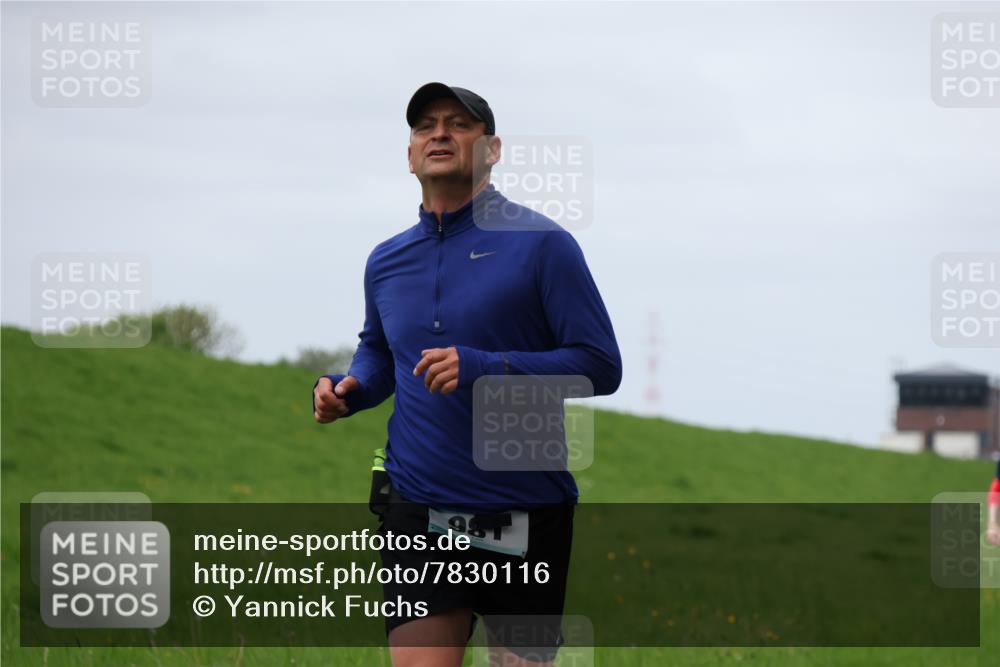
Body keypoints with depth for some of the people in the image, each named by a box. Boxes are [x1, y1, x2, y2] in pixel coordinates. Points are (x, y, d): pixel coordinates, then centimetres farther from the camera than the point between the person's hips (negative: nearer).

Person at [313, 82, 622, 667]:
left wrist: (485, 369, -21)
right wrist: (347, 389, 6)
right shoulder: (387, 261, 11)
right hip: (418, 512, 3)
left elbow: (601, 366, -10)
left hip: (526, 518, -3)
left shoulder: (542, 243, -5)